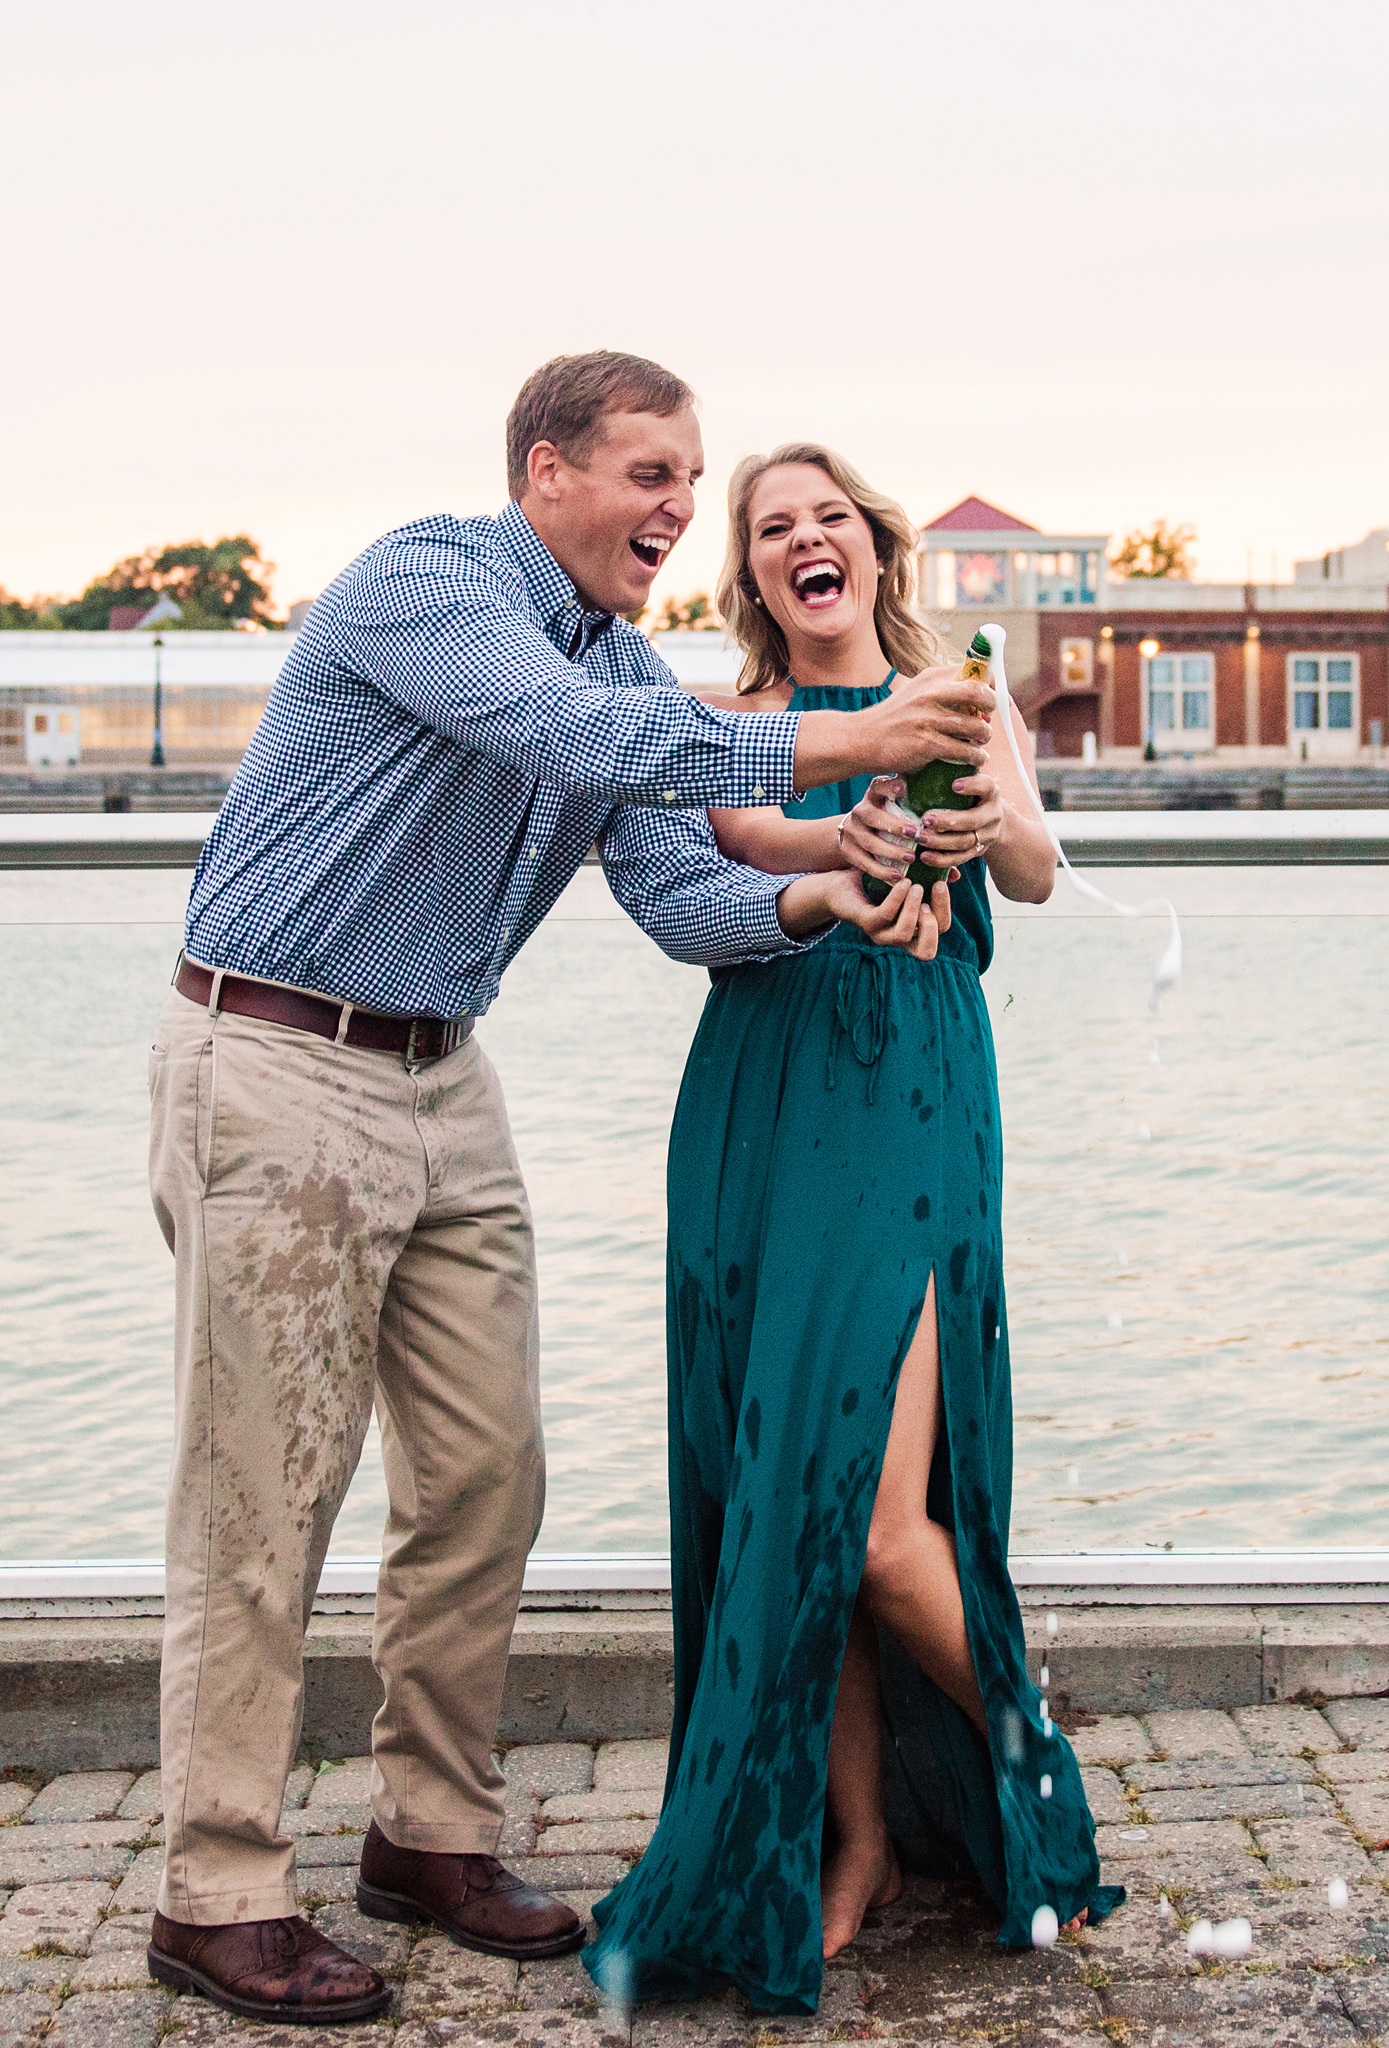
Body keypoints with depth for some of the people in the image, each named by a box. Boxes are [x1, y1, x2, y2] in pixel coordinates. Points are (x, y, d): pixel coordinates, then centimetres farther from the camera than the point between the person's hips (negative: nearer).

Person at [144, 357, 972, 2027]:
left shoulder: (628, 666, 12)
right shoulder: (424, 583, -15)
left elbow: (678, 890, 4)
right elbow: (589, 740, -31)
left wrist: (814, 900, -16)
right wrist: (831, 746, -30)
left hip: (442, 1080, 9)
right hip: (278, 1070, -8)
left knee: (485, 1481, 8)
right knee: (262, 1500, -4)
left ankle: (435, 1835, 23)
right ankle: (219, 1900, 6)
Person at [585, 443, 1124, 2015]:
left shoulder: (954, 702, 12)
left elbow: (1038, 876, -5)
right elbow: (746, 837, -10)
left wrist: (988, 821, -29)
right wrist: (848, 845, -33)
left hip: (913, 1110, -2)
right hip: (756, 1111, 2)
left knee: (877, 1522, -12)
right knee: (781, 1502, 2)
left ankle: (1019, 1763, 16)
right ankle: (862, 1836, 19)